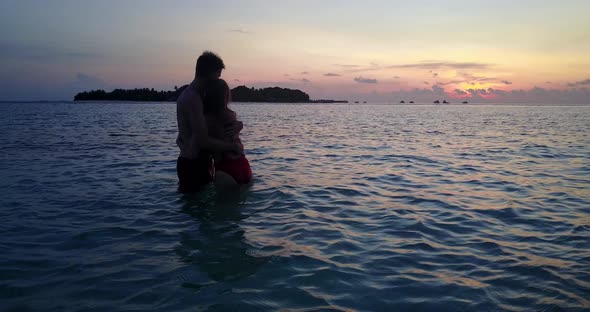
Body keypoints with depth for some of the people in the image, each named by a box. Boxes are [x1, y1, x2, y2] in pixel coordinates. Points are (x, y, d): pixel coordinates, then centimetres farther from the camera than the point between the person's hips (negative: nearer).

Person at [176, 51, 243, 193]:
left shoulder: (190, 95, 11)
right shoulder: (192, 99, -21)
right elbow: (203, 141, -27)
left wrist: (236, 125, -10)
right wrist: (234, 146, -15)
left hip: (200, 161, 10)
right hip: (193, 165, -10)